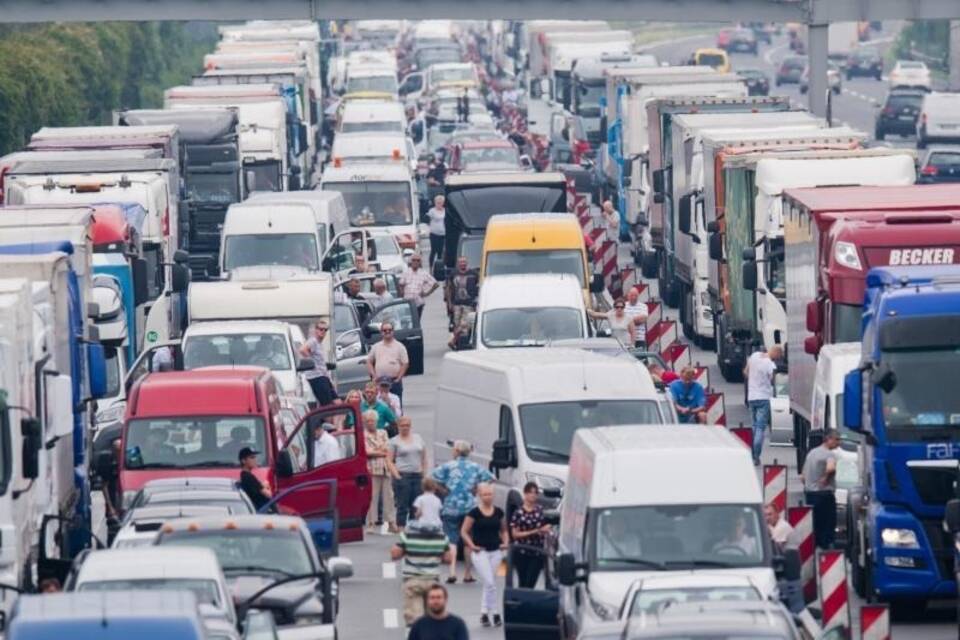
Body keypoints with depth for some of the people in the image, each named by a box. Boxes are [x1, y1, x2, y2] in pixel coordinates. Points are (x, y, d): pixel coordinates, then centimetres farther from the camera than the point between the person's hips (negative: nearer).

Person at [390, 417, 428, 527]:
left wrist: (424, 472, 9)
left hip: (417, 476, 4)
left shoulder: (418, 438, 14)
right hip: (402, 476, -4)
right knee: (402, 505, -5)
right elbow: (390, 461, -2)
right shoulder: (394, 441, 2)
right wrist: (397, 475, -12)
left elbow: (424, 457, 18)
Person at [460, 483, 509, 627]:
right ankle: (495, 613, -3)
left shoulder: (498, 512, 6)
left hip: (496, 551, 4)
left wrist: (505, 541, 1)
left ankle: (484, 613, 18)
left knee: (489, 583, 9)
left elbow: (503, 530, 19)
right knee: (490, 583, -11)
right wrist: (471, 545, -13)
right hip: (480, 552, -4)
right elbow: (464, 531, -3)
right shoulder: (474, 513, -6)